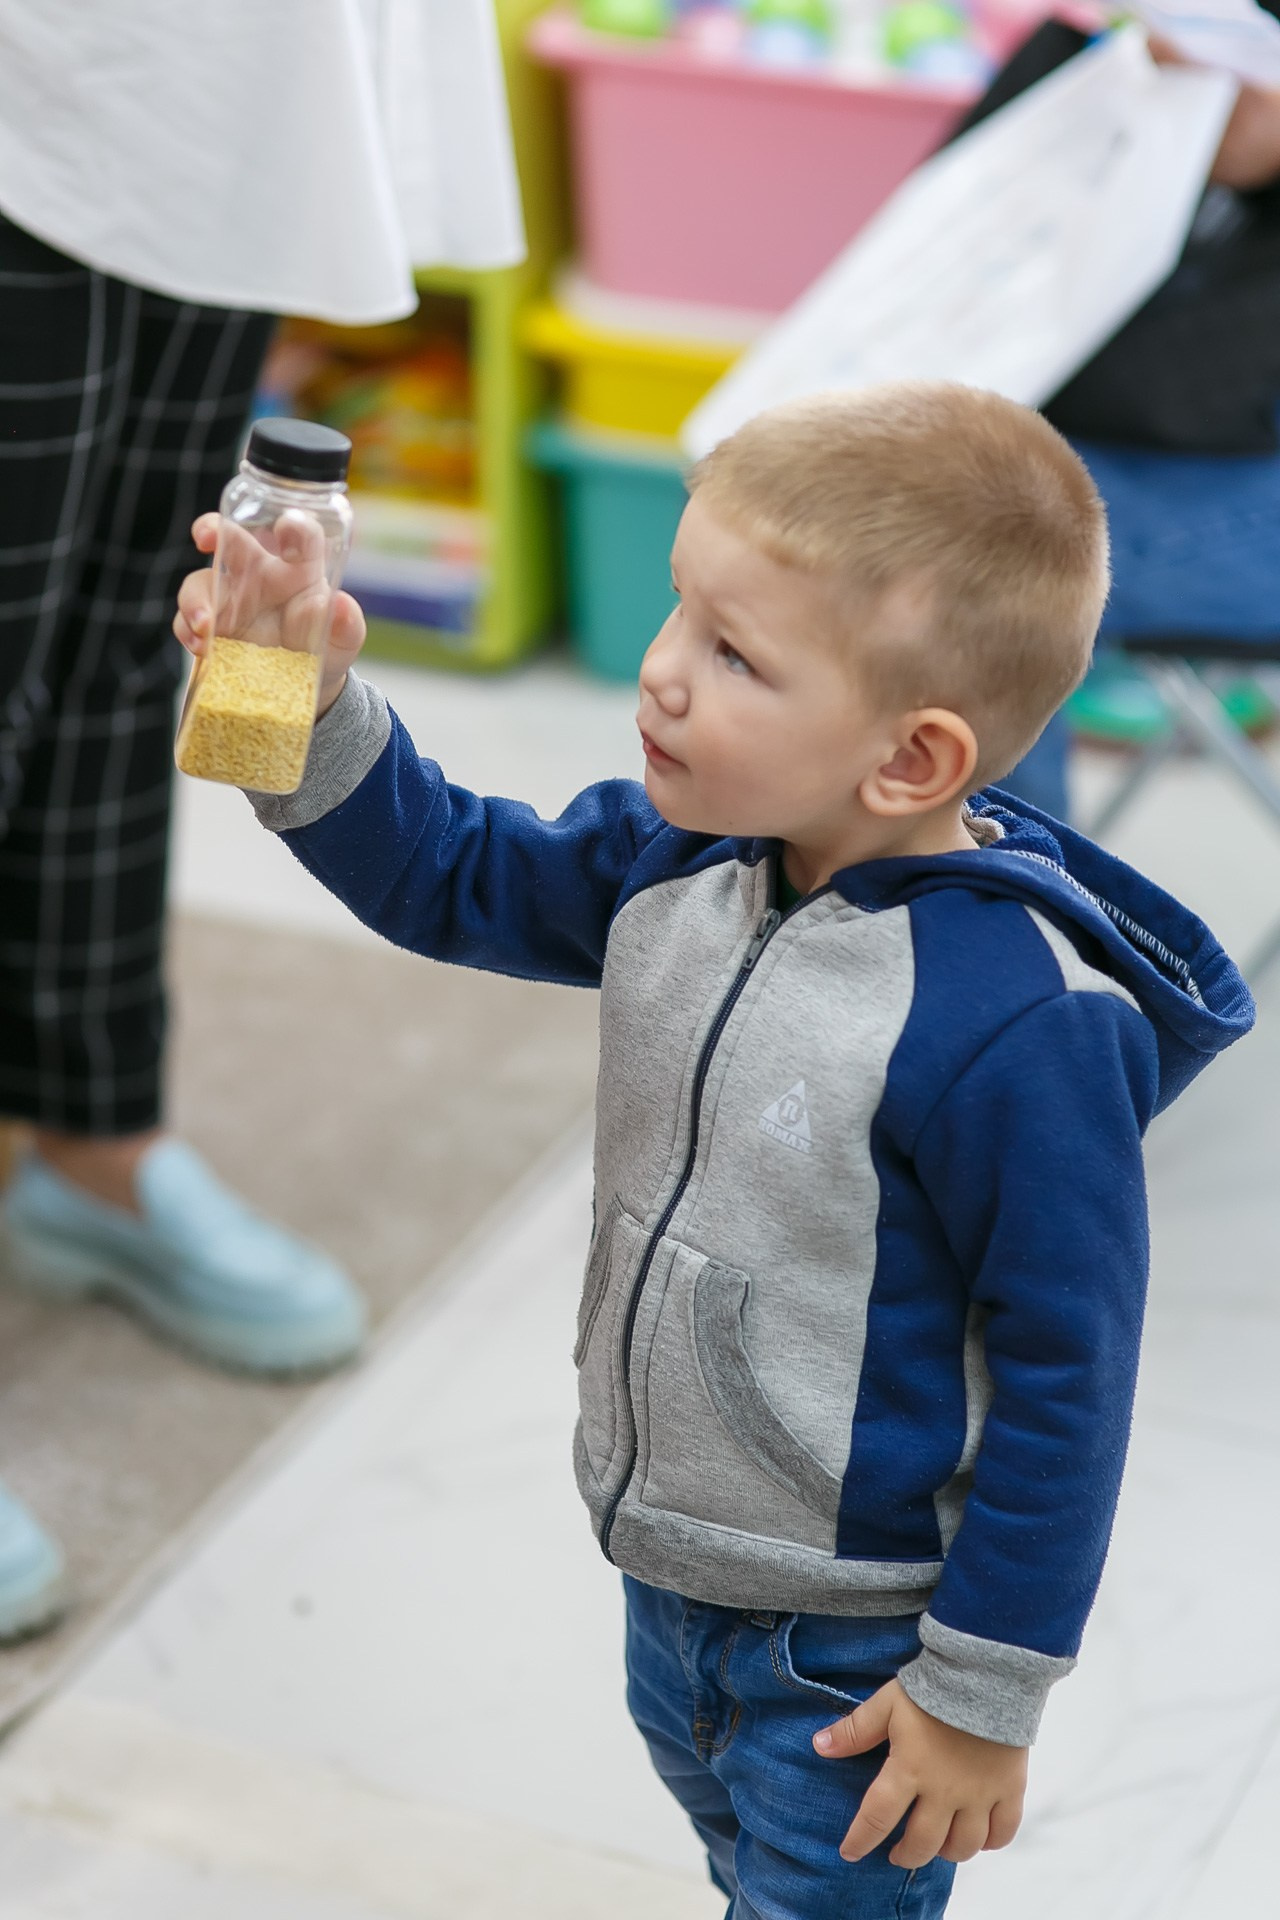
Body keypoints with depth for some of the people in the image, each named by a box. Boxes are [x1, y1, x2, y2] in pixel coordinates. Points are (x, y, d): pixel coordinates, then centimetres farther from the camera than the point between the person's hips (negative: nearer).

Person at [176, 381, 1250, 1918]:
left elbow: (1066, 1377, -24)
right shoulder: (677, 865, -10)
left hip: (860, 1647, -8)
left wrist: (982, 1694, -17)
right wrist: (310, 701, -13)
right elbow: (452, 877, 5)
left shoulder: (1021, 1027, -32)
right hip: (670, 1569, 8)